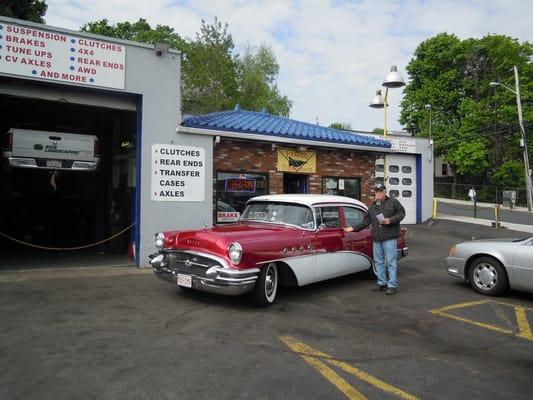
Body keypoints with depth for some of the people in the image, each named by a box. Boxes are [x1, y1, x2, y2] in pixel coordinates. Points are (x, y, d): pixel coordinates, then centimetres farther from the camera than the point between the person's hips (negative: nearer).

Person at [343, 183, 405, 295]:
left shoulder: (393, 202, 3)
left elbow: (401, 213, -1)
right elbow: (366, 221, 16)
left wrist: (391, 220, -16)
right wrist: (354, 228, 8)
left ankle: (392, 285, 1)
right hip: (376, 239, 6)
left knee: (391, 262, -5)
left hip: (389, 237, -6)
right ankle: (382, 283, 21)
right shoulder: (372, 207, 17)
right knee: (378, 261, 11)